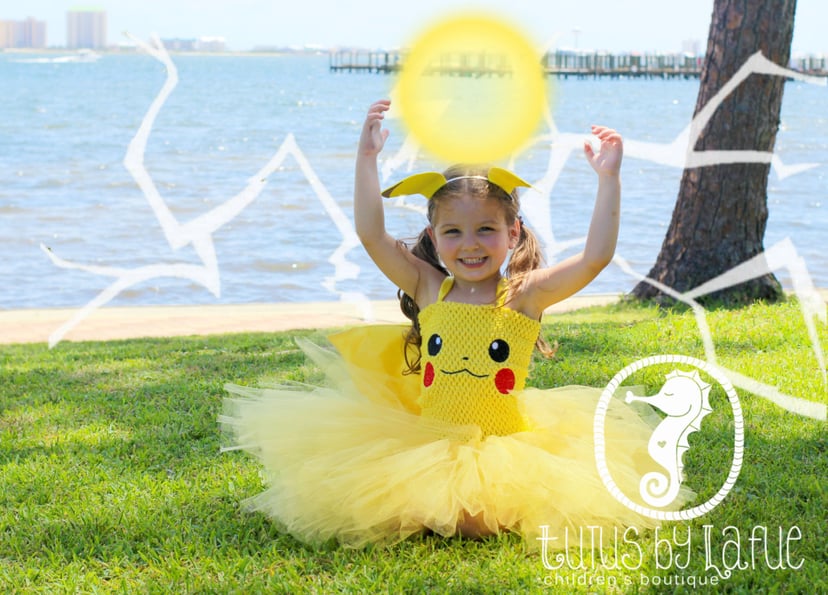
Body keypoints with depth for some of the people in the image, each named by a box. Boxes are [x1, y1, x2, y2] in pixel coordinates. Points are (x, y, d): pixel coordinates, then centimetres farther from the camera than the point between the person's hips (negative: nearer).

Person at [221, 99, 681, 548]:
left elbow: (597, 256, -12)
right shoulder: (429, 290, 4)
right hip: (425, 443, 2)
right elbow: (372, 235, -1)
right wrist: (367, 158, -2)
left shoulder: (525, 295, -2)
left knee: (478, 520, -26)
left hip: (504, 447, -2)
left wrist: (609, 179, -15)